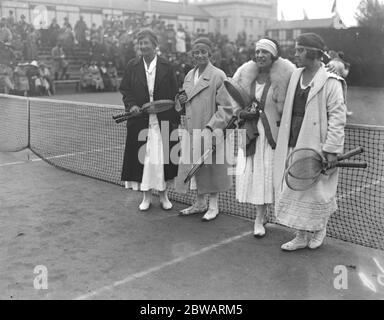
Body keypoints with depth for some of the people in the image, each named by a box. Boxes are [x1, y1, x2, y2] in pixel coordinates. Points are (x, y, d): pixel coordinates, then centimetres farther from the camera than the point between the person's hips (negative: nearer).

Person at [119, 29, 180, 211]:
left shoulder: (166, 67, 1)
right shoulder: (132, 66, 5)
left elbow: (174, 95, 0)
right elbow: (124, 90, 9)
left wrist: (175, 119, -5)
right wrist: (131, 104, -11)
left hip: (163, 121, -1)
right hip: (140, 120, 1)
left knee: (162, 158, 4)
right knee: (143, 158, 4)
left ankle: (163, 195, 20)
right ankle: (146, 196, 18)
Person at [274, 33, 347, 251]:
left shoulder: (331, 82, -11)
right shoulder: (295, 76, 11)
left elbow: (338, 117, -13)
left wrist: (332, 149, -18)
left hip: (316, 147, -7)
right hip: (294, 145, 7)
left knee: (316, 188, 6)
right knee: (292, 188, 9)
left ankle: (320, 229, 31)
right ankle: (301, 237, 21)